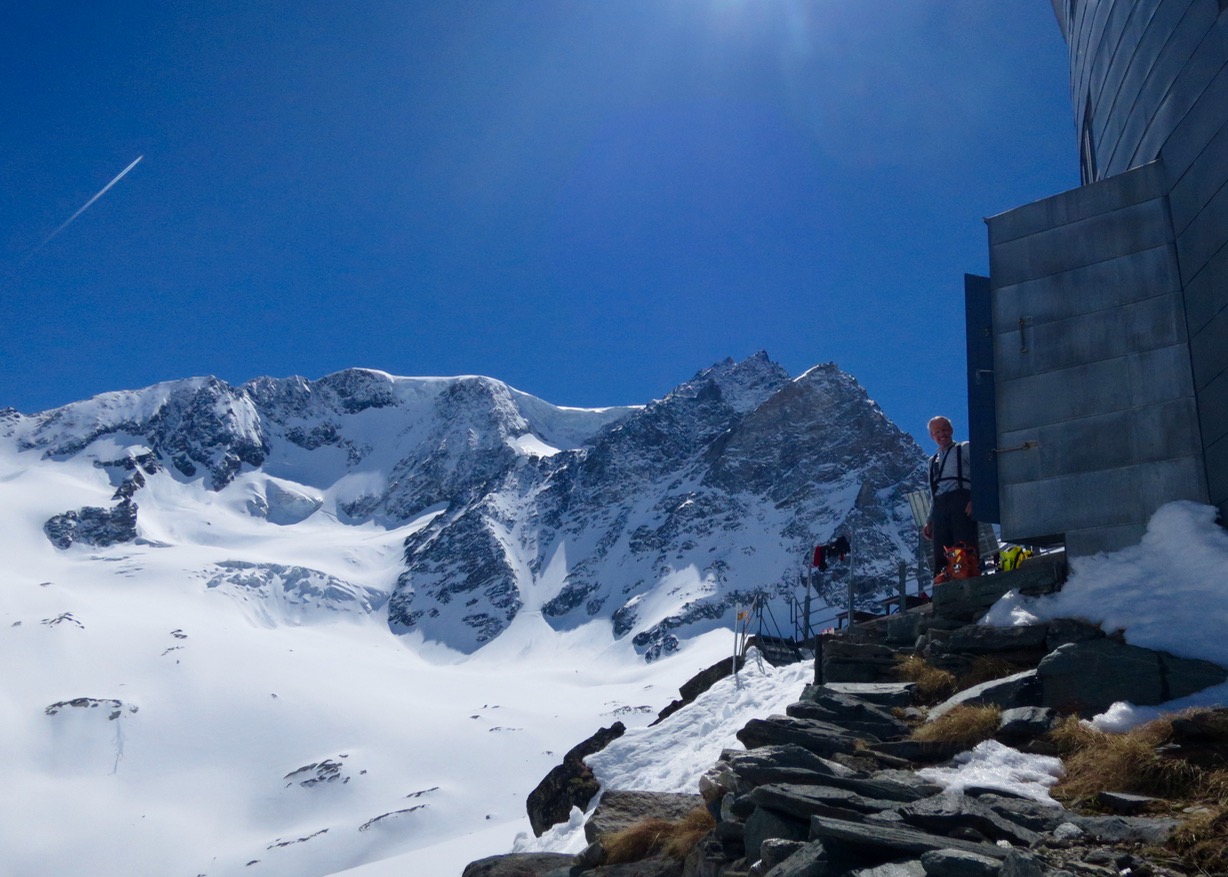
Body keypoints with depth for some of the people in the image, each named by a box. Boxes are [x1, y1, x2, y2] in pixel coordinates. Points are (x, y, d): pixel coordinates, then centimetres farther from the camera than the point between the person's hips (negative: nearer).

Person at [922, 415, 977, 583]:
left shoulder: (965, 449, 15)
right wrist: (930, 520, 20)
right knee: (941, 554, -6)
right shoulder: (933, 460, 30)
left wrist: (974, 500, -14)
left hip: (962, 499, -5)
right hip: (939, 506, 5)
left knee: (965, 546, -18)